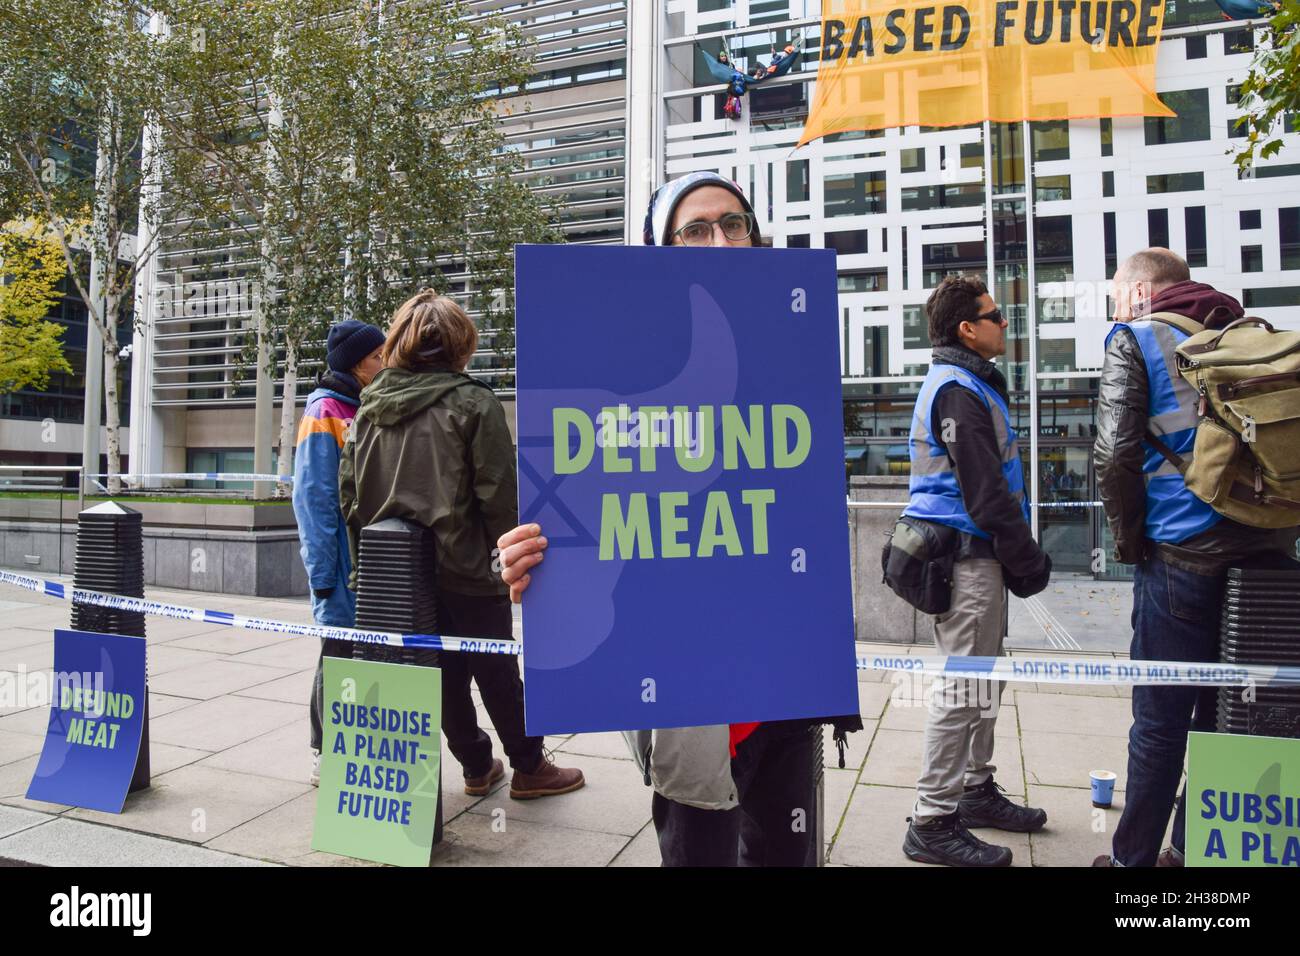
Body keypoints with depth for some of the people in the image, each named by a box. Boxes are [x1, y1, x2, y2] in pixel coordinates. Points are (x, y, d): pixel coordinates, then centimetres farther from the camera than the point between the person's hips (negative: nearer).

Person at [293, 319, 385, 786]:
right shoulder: (325, 414, -10)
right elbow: (313, 499, -14)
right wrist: (323, 573, -17)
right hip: (346, 572, -7)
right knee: (340, 655, 5)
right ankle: (325, 756, 22)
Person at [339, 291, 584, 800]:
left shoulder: (369, 406, 6)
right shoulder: (473, 402, -10)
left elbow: (348, 490, 7)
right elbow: (498, 492, -13)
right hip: (464, 567, -5)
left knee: (444, 671, 16)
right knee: (496, 670, 9)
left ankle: (476, 767, 28)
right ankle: (528, 767, 23)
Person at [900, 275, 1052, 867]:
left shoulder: (963, 384, 20)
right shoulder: (959, 390, -14)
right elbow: (985, 490, -20)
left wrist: (1020, 558, 19)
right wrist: (1028, 562, -13)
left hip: (972, 555, 11)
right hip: (968, 555, -11)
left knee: (980, 679, 18)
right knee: (963, 687, -6)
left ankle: (976, 789, 32)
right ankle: (933, 823, 2)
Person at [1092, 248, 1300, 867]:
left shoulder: (1134, 338, -1)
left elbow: (1115, 452, -12)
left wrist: (1128, 538, 0)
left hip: (1185, 554, -6)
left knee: (1160, 719, 4)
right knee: (1221, 711, 15)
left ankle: (1133, 858, 17)